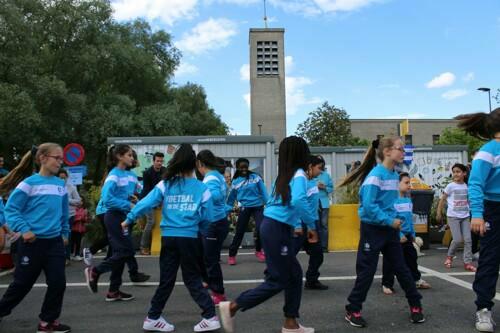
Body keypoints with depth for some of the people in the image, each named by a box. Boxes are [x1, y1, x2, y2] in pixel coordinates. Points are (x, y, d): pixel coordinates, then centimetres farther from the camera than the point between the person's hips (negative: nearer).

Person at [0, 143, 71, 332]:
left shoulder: (60, 184, 6)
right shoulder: (29, 183, -10)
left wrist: (65, 233, 18)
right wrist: (24, 229, -19)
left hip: (55, 241, 5)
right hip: (33, 242, -4)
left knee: (58, 282, 3)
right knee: (22, 284, 10)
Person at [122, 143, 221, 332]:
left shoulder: (165, 184, 0)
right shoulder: (202, 189, -1)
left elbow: (146, 204, -4)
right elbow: (207, 218, 0)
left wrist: (128, 220, 7)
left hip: (168, 237, 2)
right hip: (189, 238, -1)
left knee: (166, 280, 14)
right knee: (193, 279, 11)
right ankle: (210, 317, 10)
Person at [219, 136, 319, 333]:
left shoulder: (284, 175, 13)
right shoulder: (299, 174, -11)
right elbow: (298, 201, -28)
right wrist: (311, 224, -16)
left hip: (276, 227, 9)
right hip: (277, 229, -9)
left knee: (294, 275, 15)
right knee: (277, 280, 1)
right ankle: (233, 306, 6)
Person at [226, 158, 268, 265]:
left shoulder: (255, 177, -1)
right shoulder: (235, 182, 3)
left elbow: (263, 192, 0)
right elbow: (231, 199, 11)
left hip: (258, 206, 0)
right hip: (245, 208, 0)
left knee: (260, 229, -8)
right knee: (239, 232, 2)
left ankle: (258, 251, 18)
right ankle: (232, 255, 16)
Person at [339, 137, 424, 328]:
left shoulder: (394, 175, 8)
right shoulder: (376, 175, -18)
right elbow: (368, 205, -24)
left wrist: (394, 221, 7)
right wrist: (390, 221, -20)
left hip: (389, 229, 7)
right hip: (372, 229, -7)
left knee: (401, 267, 14)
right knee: (366, 270, 0)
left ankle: (415, 306, 28)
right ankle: (353, 310, 14)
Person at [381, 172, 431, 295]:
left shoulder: (408, 199, 6)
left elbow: (410, 218, 16)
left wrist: (413, 233, 16)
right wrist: (399, 235, -20)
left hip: (407, 235, 8)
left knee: (412, 257, 20)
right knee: (390, 261, 4)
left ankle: (417, 280, 37)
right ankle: (387, 284, 16)